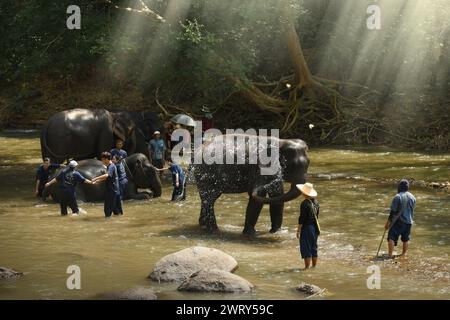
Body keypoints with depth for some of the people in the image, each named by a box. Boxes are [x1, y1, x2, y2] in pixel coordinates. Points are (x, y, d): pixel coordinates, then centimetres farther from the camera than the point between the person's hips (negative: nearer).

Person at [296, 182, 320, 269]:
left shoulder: (305, 203, -18)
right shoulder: (315, 202, 5)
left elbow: (302, 218, -18)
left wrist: (298, 230, -11)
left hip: (306, 227, -8)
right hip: (315, 227, 8)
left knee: (306, 249, 0)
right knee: (313, 247, 16)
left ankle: (307, 267, 2)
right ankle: (314, 265, 22)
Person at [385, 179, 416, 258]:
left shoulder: (397, 197, -13)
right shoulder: (412, 197, 5)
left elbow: (393, 211, -13)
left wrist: (388, 222, -8)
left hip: (397, 221, -6)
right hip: (408, 222, 6)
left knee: (391, 237, -5)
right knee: (406, 239, 16)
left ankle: (390, 254, -12)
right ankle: (404, 254, 23)